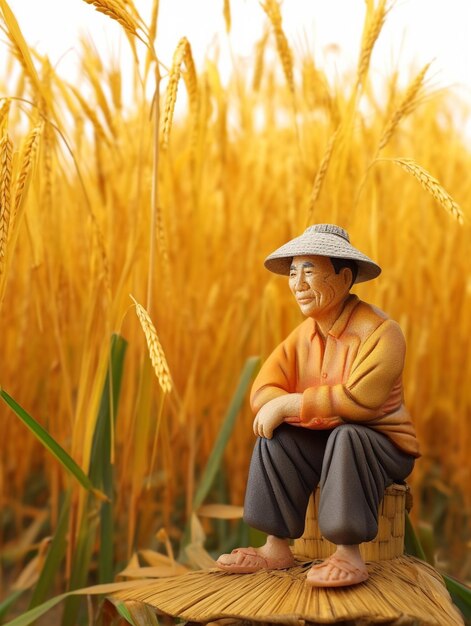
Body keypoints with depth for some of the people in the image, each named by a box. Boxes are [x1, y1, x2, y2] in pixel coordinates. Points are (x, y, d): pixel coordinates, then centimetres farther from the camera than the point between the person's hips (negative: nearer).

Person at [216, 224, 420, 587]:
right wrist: (317, 411, -28)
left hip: (382, 444, -6)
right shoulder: (303, 336, 2)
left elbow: (358, 400, -31)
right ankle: (277, 547, -16)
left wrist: (287, 404, -27)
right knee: (275, 435, -17)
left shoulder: (380, 332, -19)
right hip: (324, 441, 6)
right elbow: (262, 393, -8)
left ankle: (349, 552, -29)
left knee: (347, 435, -35)